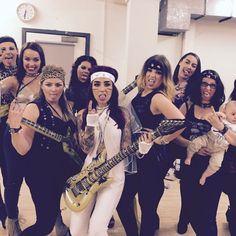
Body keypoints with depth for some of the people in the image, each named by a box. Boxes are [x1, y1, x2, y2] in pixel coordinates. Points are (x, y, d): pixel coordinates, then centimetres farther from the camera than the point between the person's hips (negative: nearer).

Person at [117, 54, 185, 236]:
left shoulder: (158, 98, -18)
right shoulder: (140, 94, 8)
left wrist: (162, 140, -21)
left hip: (151, 159, -9)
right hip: (135, 157, 9)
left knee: (147, 206, 5)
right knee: (123, 200, 18)